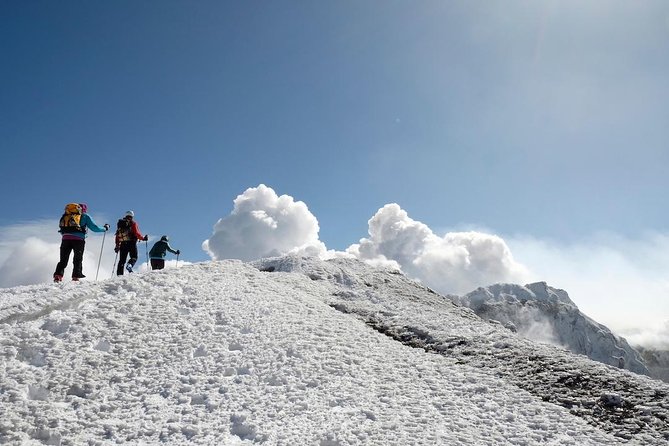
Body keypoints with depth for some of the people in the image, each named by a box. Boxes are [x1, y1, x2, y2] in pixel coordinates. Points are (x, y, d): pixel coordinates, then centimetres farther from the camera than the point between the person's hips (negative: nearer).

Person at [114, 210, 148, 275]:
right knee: (134, 257, 6)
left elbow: (117, 235, 15)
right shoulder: (133, 223, -1)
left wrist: (117, 245, 19)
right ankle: (129, 265, -24)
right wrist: (143, 238, 2)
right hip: (131, 243, -4)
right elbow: (136, 233, -12)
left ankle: (119, 274, 3)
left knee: (122, 260, 9)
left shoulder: (120, 223, 15)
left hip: (123, 244, 4)